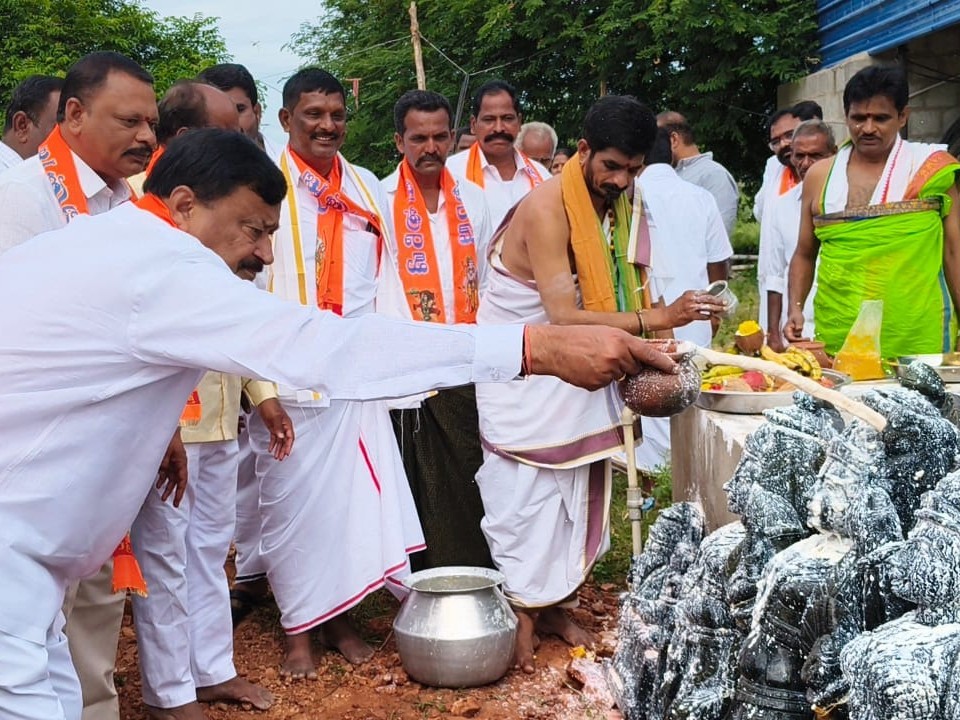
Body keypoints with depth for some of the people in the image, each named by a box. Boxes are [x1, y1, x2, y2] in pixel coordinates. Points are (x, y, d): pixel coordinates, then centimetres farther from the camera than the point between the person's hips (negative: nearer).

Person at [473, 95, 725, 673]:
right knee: (527, 495, -4)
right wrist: (655, 318, -33)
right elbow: (564, 316, -28)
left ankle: (553, 605, 25)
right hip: (523, 372, -8)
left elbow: (607, 297, 5)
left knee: (576, 492, 11)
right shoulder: (547, 207, -23)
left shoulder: (616, 204, 3)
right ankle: (521, 615, 10)